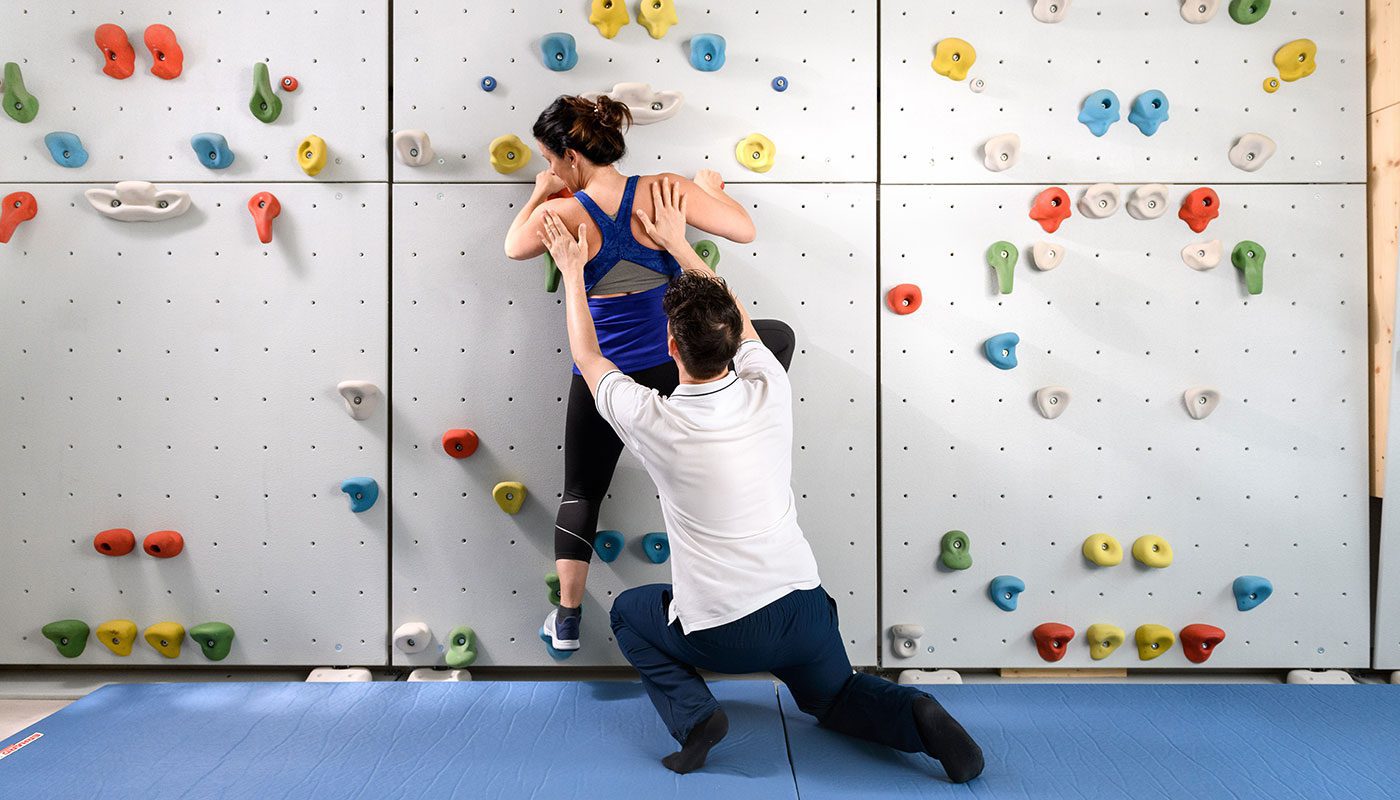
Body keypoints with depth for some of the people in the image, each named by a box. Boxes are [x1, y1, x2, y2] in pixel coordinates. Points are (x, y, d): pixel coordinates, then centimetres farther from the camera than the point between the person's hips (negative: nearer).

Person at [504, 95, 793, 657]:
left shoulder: (561, 214, -11)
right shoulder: (663, 190, -11)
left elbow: (513, 247, 10)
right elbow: (744, 231, -8)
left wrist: (540, 196, 26)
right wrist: (711, 188, 12)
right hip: (676, 362, 1)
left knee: (581, 493, 17)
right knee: (779, 337, 26)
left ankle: (567, 621, 22)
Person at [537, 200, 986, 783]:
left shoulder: (655, 422, -17)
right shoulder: (770, 392, -10)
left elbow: (588, 357, 3)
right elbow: (736, 318, 11)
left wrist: (573, 272, 15)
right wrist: (677, 243, 19)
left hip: (722, 634, -4)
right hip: (805, 608, 4)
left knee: (628, 611, 26)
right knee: (834, 697, 32)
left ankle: (693, 714, 4)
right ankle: (916, 716, 2)